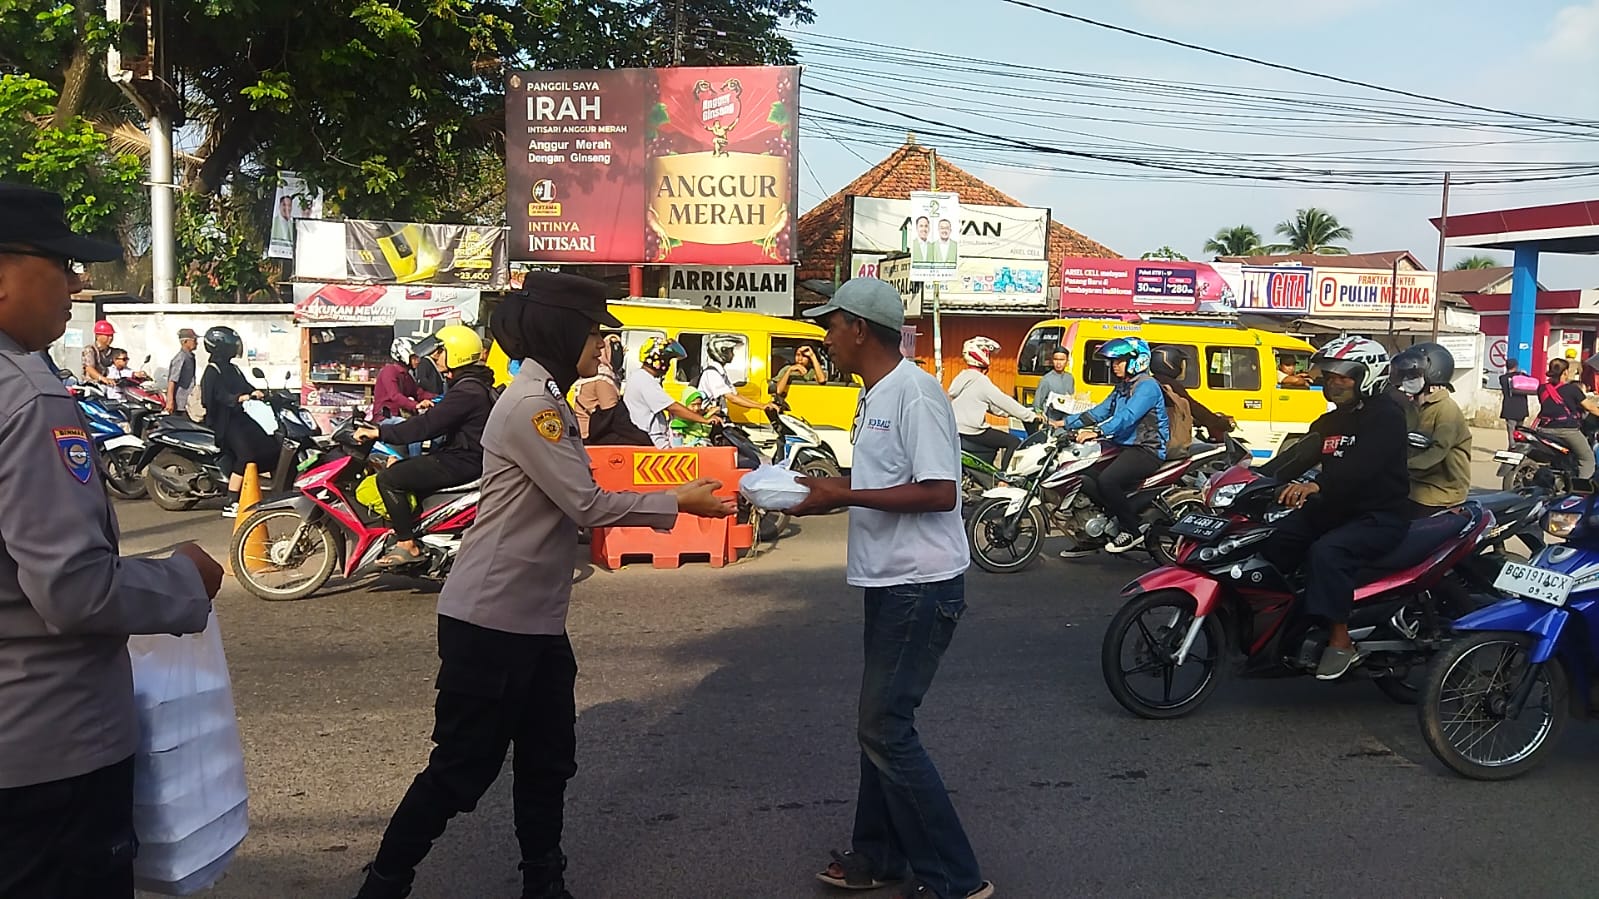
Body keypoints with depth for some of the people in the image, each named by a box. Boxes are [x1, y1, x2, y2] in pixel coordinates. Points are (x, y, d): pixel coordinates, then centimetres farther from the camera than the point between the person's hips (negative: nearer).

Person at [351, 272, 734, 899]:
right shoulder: (530, 405, -18)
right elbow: (589, 506, -19)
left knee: (548, 763, 16)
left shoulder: (550, 401, 14)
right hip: (490, 621, -10)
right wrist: (676, 503, -10)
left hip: (538, 619, 10)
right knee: (461, 768, 2)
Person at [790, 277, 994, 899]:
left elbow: (940, 492, -24)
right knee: (880, 723, 16)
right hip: (890, 581, 10)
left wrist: (843, 495, -21)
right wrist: (830, 488, 5)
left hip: (921, 586, -10)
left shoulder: (914, 390, -18)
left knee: (885, 730, -7)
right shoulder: (876, 395, 13)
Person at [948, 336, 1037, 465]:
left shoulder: (961, 377, 12)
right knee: (1014, 442, -4)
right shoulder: (981, 381, -16)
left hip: (955, 430, 9)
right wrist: (1031, 416, -5)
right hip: (972, 432, -9)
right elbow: (1004, 402, -13)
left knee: (993, 446, 31)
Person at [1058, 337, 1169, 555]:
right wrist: (1068, 423, 7)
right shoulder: (1121, 388, 20)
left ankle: (1133, 529, -12)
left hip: (1147, 450, -10)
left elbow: (1128, 416, -27)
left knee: (1107, 480, -31)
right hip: (1124, 447, 10)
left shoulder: (1147, 386, -11)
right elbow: (1100, 411, 17)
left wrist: (1098, 432, -39)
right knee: (1086, 479, -7)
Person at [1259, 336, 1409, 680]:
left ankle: (1341, 641, -25)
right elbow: (1298, 458, 10)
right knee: (1271, 540, -9)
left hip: (1380, 516, -9)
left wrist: (1315, 486, -45)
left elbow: (1360, 465, -30)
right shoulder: (1330, 422, 16)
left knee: (1327, 552, -34)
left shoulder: (1386, 417, -13)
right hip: (1336, 509, 9)